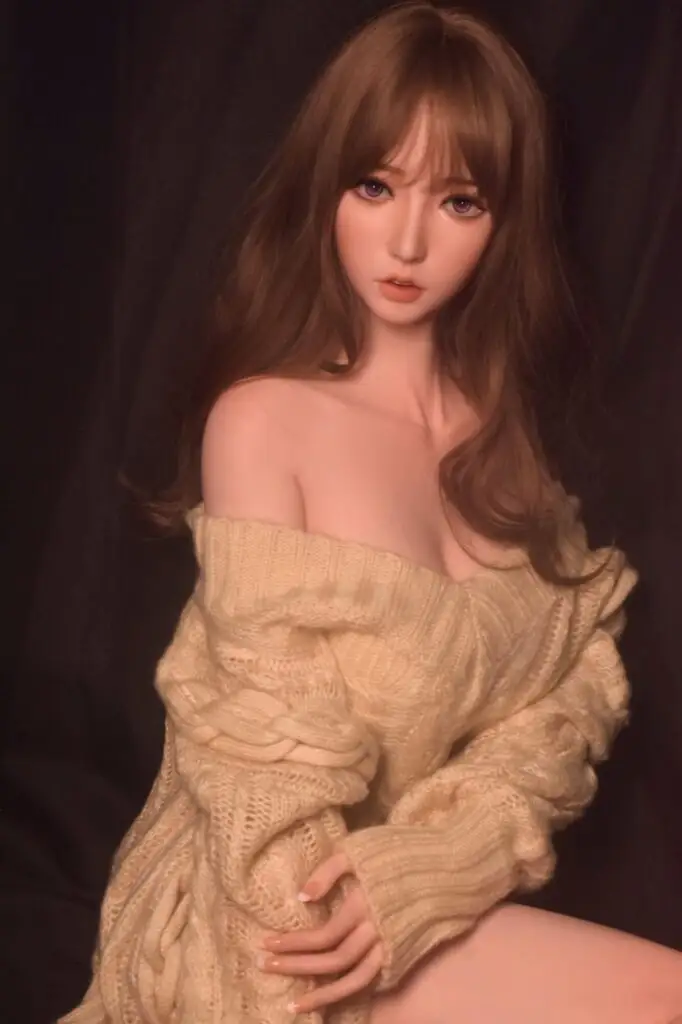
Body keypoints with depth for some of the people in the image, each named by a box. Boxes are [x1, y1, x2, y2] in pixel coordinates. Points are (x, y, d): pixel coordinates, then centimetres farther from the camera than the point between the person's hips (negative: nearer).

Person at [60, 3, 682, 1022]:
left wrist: (426, 868, -17)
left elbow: (574, 678, -2)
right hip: (278, 917, -5)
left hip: (442, 900, 5)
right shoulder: (263, 417, -11)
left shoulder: (498, 420, 6)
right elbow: (263, 740, -13)